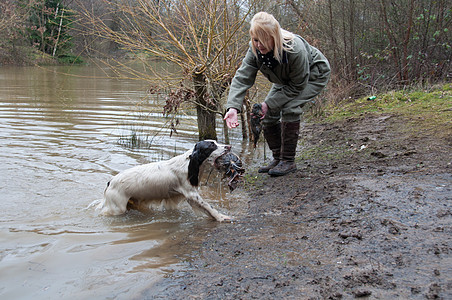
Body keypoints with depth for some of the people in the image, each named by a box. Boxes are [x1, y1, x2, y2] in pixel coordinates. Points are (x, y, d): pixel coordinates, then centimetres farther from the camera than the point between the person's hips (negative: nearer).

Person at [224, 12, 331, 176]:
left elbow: (297, 86, -30)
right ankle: (278, 158, 11)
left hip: (312, 76, -6)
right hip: (286, 81, 7)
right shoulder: (255, 50, -24)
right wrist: (233, 107, -45)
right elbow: (242, 78, -30)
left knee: (290, 108, -28)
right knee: (268, 114, -5)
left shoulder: (295, 49, -40)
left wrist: (269, 103, -31)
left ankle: (288, 161, -17)